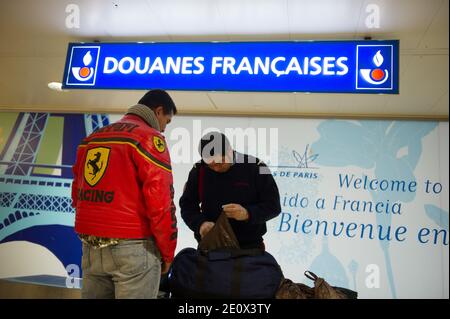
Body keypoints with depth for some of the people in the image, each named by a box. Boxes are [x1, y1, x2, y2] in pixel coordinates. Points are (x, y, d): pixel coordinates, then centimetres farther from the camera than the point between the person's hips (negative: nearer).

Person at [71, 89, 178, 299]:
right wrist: (167, 251, -4)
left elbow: (78, 194, 17)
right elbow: (159, 200, -15)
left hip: (90, 246, 7)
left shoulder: (92, 138, 15)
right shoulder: (149, 137, -8)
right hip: (132, 246, -7)